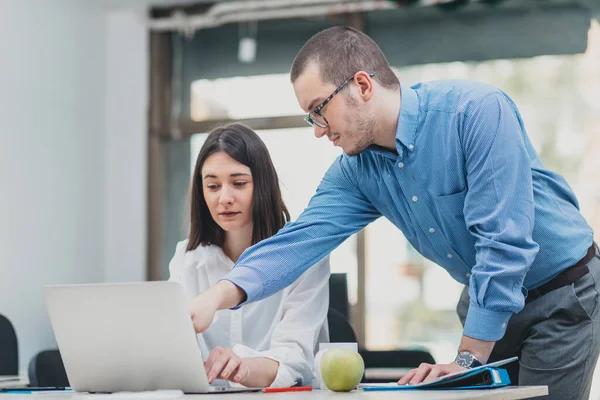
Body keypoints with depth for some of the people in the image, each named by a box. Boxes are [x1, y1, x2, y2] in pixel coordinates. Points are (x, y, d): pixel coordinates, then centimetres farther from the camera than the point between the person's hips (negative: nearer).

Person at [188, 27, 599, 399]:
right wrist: (219, 296, -34)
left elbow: (503, 241, -29)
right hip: (485, 297, 6)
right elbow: (301, 240, -15)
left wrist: (467, 361, -27)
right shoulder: (357, 172, -5)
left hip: (563, 291, -6)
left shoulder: (478, 110, -27)